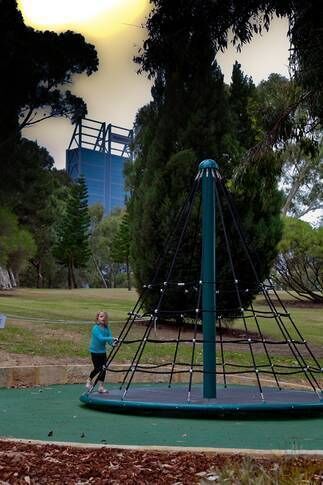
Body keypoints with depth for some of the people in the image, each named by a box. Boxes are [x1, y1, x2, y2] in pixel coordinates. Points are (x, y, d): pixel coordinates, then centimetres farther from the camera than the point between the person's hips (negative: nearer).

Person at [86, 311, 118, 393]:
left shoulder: (107, 328, 1)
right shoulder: (95, 328, -17)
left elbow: (109, 339, -4)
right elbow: (100, 338, -29)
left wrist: (112, 343, -26)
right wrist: (111, 338, -36)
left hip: (103, 351, 5)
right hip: (95, 351, -5)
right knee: (97, 368, 0)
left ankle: (101, 386, 10)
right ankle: (89, 381, 26)